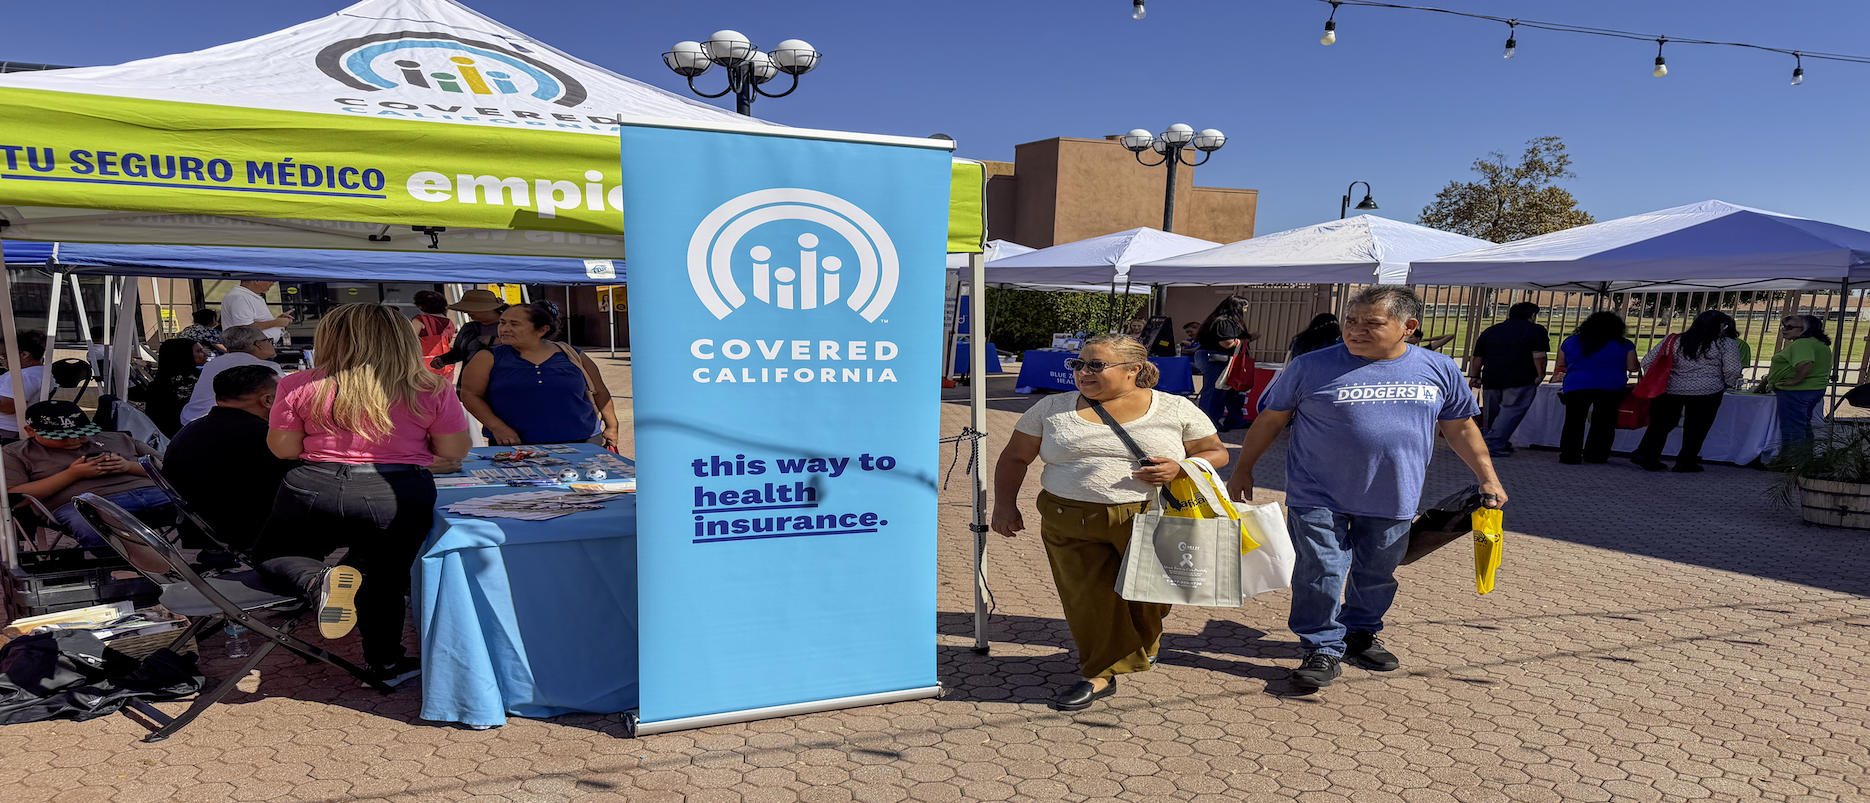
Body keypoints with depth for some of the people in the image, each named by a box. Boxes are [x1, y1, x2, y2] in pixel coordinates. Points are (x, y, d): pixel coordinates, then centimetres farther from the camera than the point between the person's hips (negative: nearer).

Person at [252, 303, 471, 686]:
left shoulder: (302, 386, 0)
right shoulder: (433, 391, -3)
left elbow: (283, 449, 6)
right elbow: (454, 452, 2)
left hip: (316, 492, 0)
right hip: (400, 497, 0)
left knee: (271, 554, 24)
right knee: (382, 578, 21)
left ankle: (318, 580, -6)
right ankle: (385, 662, 26)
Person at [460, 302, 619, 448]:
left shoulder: (573, 357, 6)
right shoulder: (488, 359, 5)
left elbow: (600, 393, 12)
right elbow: (470, 394, 2)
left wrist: (612, 427, 7)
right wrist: (496, 427, -11)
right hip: (514, 446, -1)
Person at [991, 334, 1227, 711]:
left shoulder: (1176, 409, 2)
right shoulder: (1052, 408, 6)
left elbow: (1216, 452, 7)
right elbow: (1015, 458, 11)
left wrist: (1179, 469, -12)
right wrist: (1005, 504, -1)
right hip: (1070, 522, 1)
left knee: (1147, 597, 11)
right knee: (1089, 600, -2)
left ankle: (1142, 645, 42)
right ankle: (1100, 673, 19)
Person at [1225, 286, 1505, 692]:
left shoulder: (1440, 370, 2)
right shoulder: (1311, 367, -7)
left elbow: (1461, 427, 14)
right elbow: (1270, 420, 0)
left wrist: (1488, 478, 12)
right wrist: (1243, 470, 2)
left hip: (1393, 499, 3)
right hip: (1319, 496, -3)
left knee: (1377, 575, 15)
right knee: (1320, 574, -5)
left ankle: (1361, 635, 36)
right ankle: (1323, 649, 10)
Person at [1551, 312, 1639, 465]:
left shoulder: (1570, 341, 11)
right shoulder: (1624, 345, 7)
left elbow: (1561, 366, 16)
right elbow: (1632, 367, 6)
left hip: (1576, 386, 1)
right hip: (1610, 387, 0)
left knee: (1574, 422, 5)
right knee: (1603, 423, 9)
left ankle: (1570, 456, 3)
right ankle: (1596, 456, 10)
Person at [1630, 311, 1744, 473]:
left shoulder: (1673, 340, 5)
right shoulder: (1726, 344, -1)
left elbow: (1647, 363, 4)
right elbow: (1732, 371, -3)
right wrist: (1725, 386, 15)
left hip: (1670, 390, 2)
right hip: (1707, 392, -2)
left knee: (1661, 423, 11)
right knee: (1696, 427, 10)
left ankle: (1645, 454, 2)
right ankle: (1686, 461, 13)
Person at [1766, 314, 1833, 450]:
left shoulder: (1801, 343, -19)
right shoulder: (1820, 344, 16)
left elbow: (1805, 364, -35)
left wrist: (1795, 380, -24)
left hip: (1796, 392, -11)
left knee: (1792, 430, -5)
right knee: (1804, 427, 20)